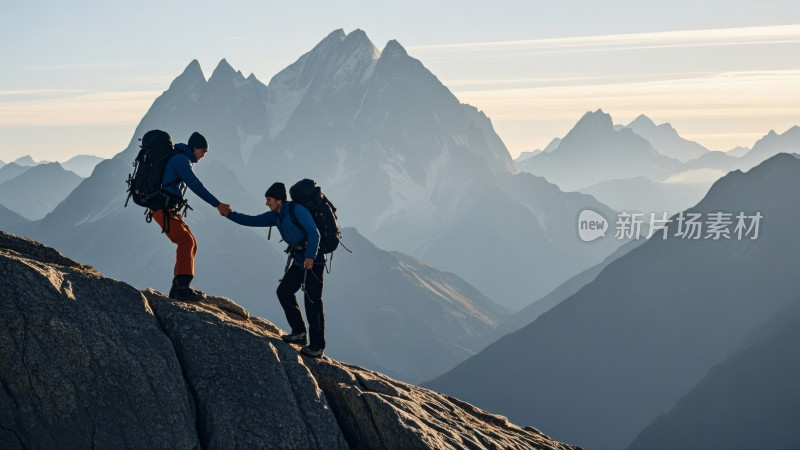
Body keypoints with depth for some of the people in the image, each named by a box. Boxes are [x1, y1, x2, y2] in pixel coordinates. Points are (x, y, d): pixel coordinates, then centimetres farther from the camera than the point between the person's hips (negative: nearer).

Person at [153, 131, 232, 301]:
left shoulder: (183, 160, 22)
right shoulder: (181, 160, -12)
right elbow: (196, 186, -19)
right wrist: (217, 204, -19)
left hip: (170, 210, 11)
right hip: (163, 209, -11)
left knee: (190, 243, 8)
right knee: (186, 242, -19)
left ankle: (179, 287, 7)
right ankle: (183, 288, -28)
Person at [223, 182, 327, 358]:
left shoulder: (297, 210, -16)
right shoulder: (276, 216, 10)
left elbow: (314, 233, -21)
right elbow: (252, 221, 13)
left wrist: (310, 257, -30)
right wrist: (230, 215, 4)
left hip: (313, 261, -9)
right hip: (299, 261, 9)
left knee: (312, 301, -10)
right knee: (284, 291, 8)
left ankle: (317, 346, -7)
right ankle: (299, 333, 15)